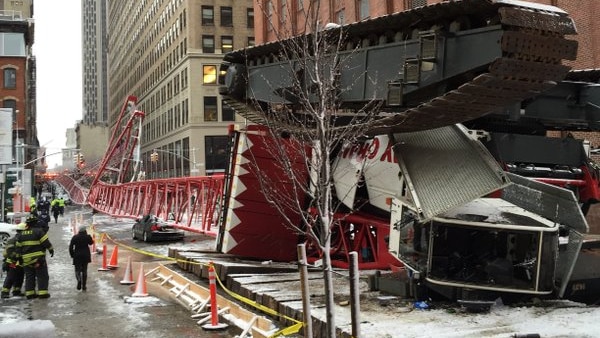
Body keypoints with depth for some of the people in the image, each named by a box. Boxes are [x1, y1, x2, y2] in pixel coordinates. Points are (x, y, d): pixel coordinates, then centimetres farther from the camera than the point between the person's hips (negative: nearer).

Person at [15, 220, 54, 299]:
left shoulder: (21, 234, 9)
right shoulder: (39, 231, -11)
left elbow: (18, 247, 12)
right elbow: (46, 242, -11)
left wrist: (19, 258, 19)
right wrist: (51, 249, 3)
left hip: (26, 260, 5)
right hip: (38, 258, -5)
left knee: (29, 276, 13)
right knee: (42, 276, 0)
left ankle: (29, 293, 12)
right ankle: (42, 292, -5)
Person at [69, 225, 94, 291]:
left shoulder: (75, 237, -6)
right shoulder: (87, 237, -5)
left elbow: (70, 247, -6)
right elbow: (91, 243, 16)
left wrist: (72, 255, 4)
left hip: (77, 256, -1)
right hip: (85, 256, 1)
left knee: (77, 270, 6)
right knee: (84, 270, 10)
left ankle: (79, 280, -25)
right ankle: (84, 286, 12)